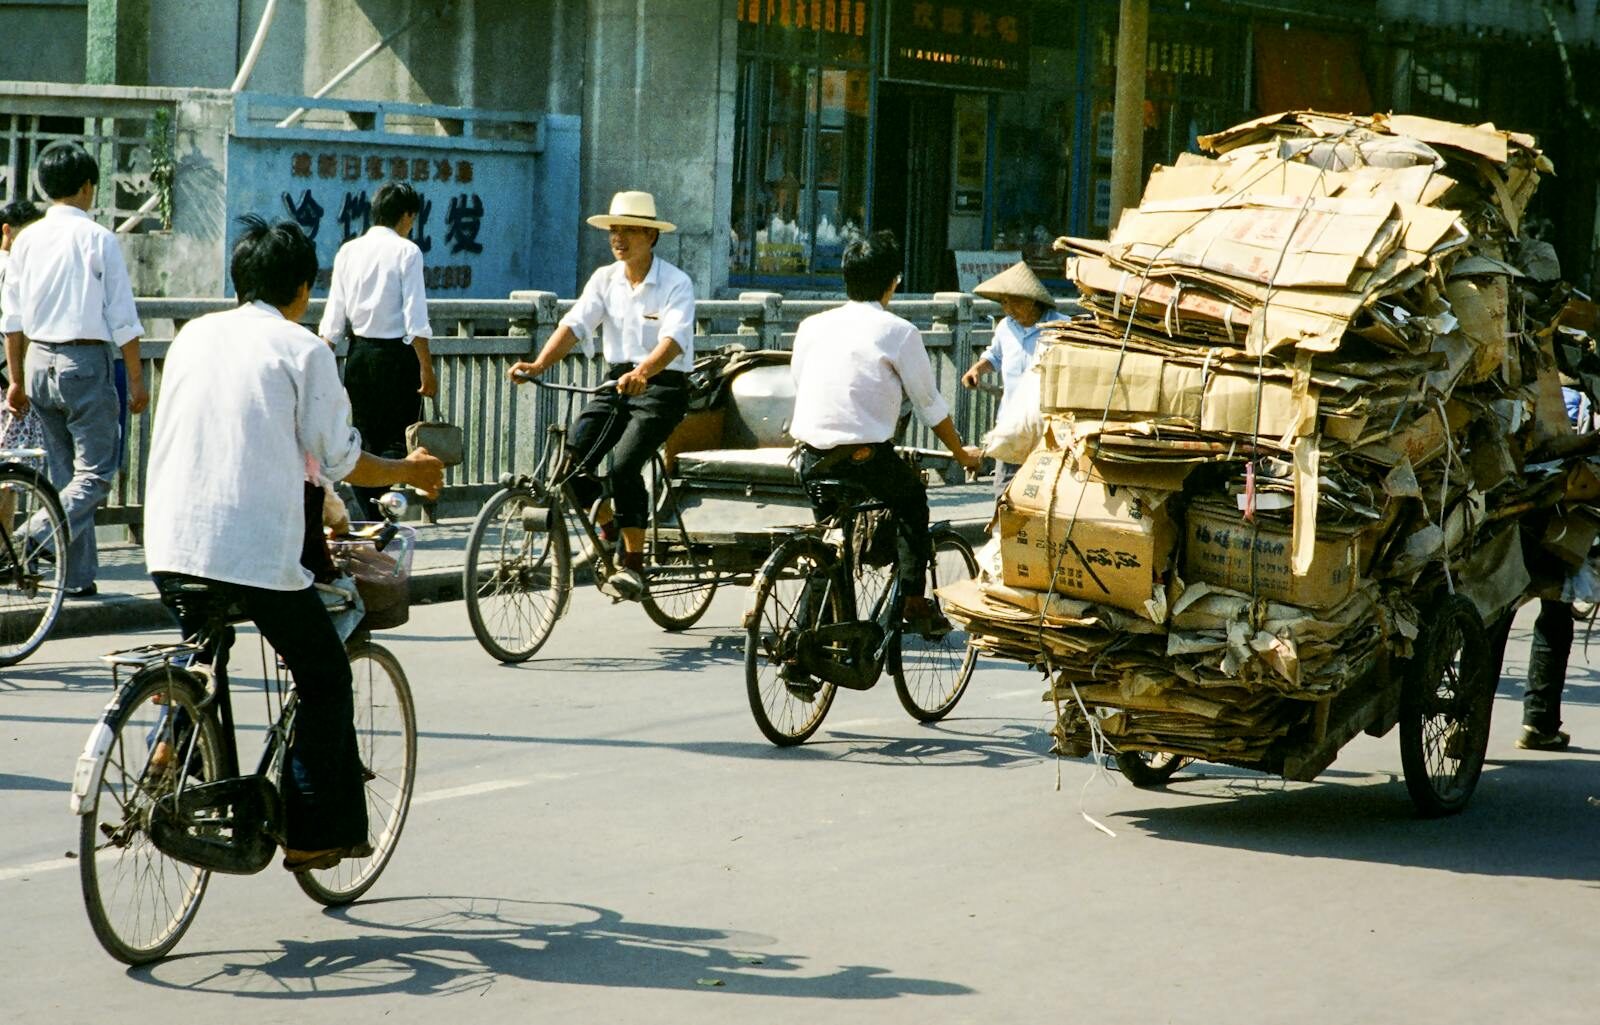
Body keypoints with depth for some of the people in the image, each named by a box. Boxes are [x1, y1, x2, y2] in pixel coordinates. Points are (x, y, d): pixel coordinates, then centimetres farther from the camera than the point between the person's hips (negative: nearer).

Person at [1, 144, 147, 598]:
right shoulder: (98, 239, -9)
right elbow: (123, 320, -9)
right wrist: (136, 381, -2)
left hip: (38, 361, 6)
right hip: (85, 361, -6)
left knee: (63, 471, 13)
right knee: (95, 471, -1)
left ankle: (77, 578, 15)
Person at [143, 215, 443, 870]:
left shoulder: (194, 335, 15)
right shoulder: (302, 349, -2)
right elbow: (340, 460, -2)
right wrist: (410, 470, 16)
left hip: (171, 542, 5)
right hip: (256, 546, -5)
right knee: (324, 679, 10)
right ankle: (318, 833, 9)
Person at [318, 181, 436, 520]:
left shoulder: (348, 251, 6)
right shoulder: (406, 251, -8)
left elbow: (333, 316, 6)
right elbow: (416, 319, -12)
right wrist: (427, 370, -9)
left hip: (359, 354, 5)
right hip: (396, 353, -5)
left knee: (366, 438, 13)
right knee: (399, 439, 1)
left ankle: (372, 517, 15)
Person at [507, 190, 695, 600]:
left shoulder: (676, 283, -10)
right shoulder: (605, 279, 5)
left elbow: (673, 339, -25)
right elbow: (574, 324, -6)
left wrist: (642, 374, -44)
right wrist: (540, 364, -24)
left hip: (661, 386, -5)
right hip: (618, 381, 5)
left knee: (624, 465, -24)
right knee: (573, 457, -13)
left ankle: (633, 563, -11)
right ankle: (608, 530, 14)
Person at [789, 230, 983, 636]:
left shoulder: (811, 326, 11)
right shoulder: (898, 332, -2)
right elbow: (930, 405, 4)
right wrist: (962, 454, 22)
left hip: (812, 461, 4)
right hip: (867, 460, -4)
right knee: (913, 497, 26)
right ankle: (914, 600, 20)